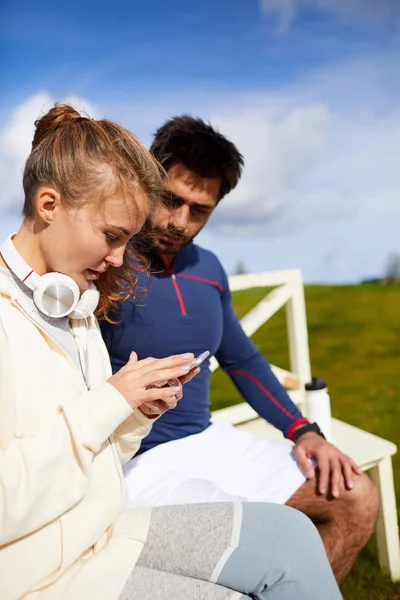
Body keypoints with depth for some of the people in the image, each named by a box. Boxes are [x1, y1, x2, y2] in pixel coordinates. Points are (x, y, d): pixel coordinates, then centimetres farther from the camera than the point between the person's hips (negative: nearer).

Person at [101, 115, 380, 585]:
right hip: (138, 462, -7)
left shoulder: (207, 268, 8)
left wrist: (303, 431, 6)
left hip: (209, 440, 7)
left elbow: (242, 360, 16)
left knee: (357, 500, 4)